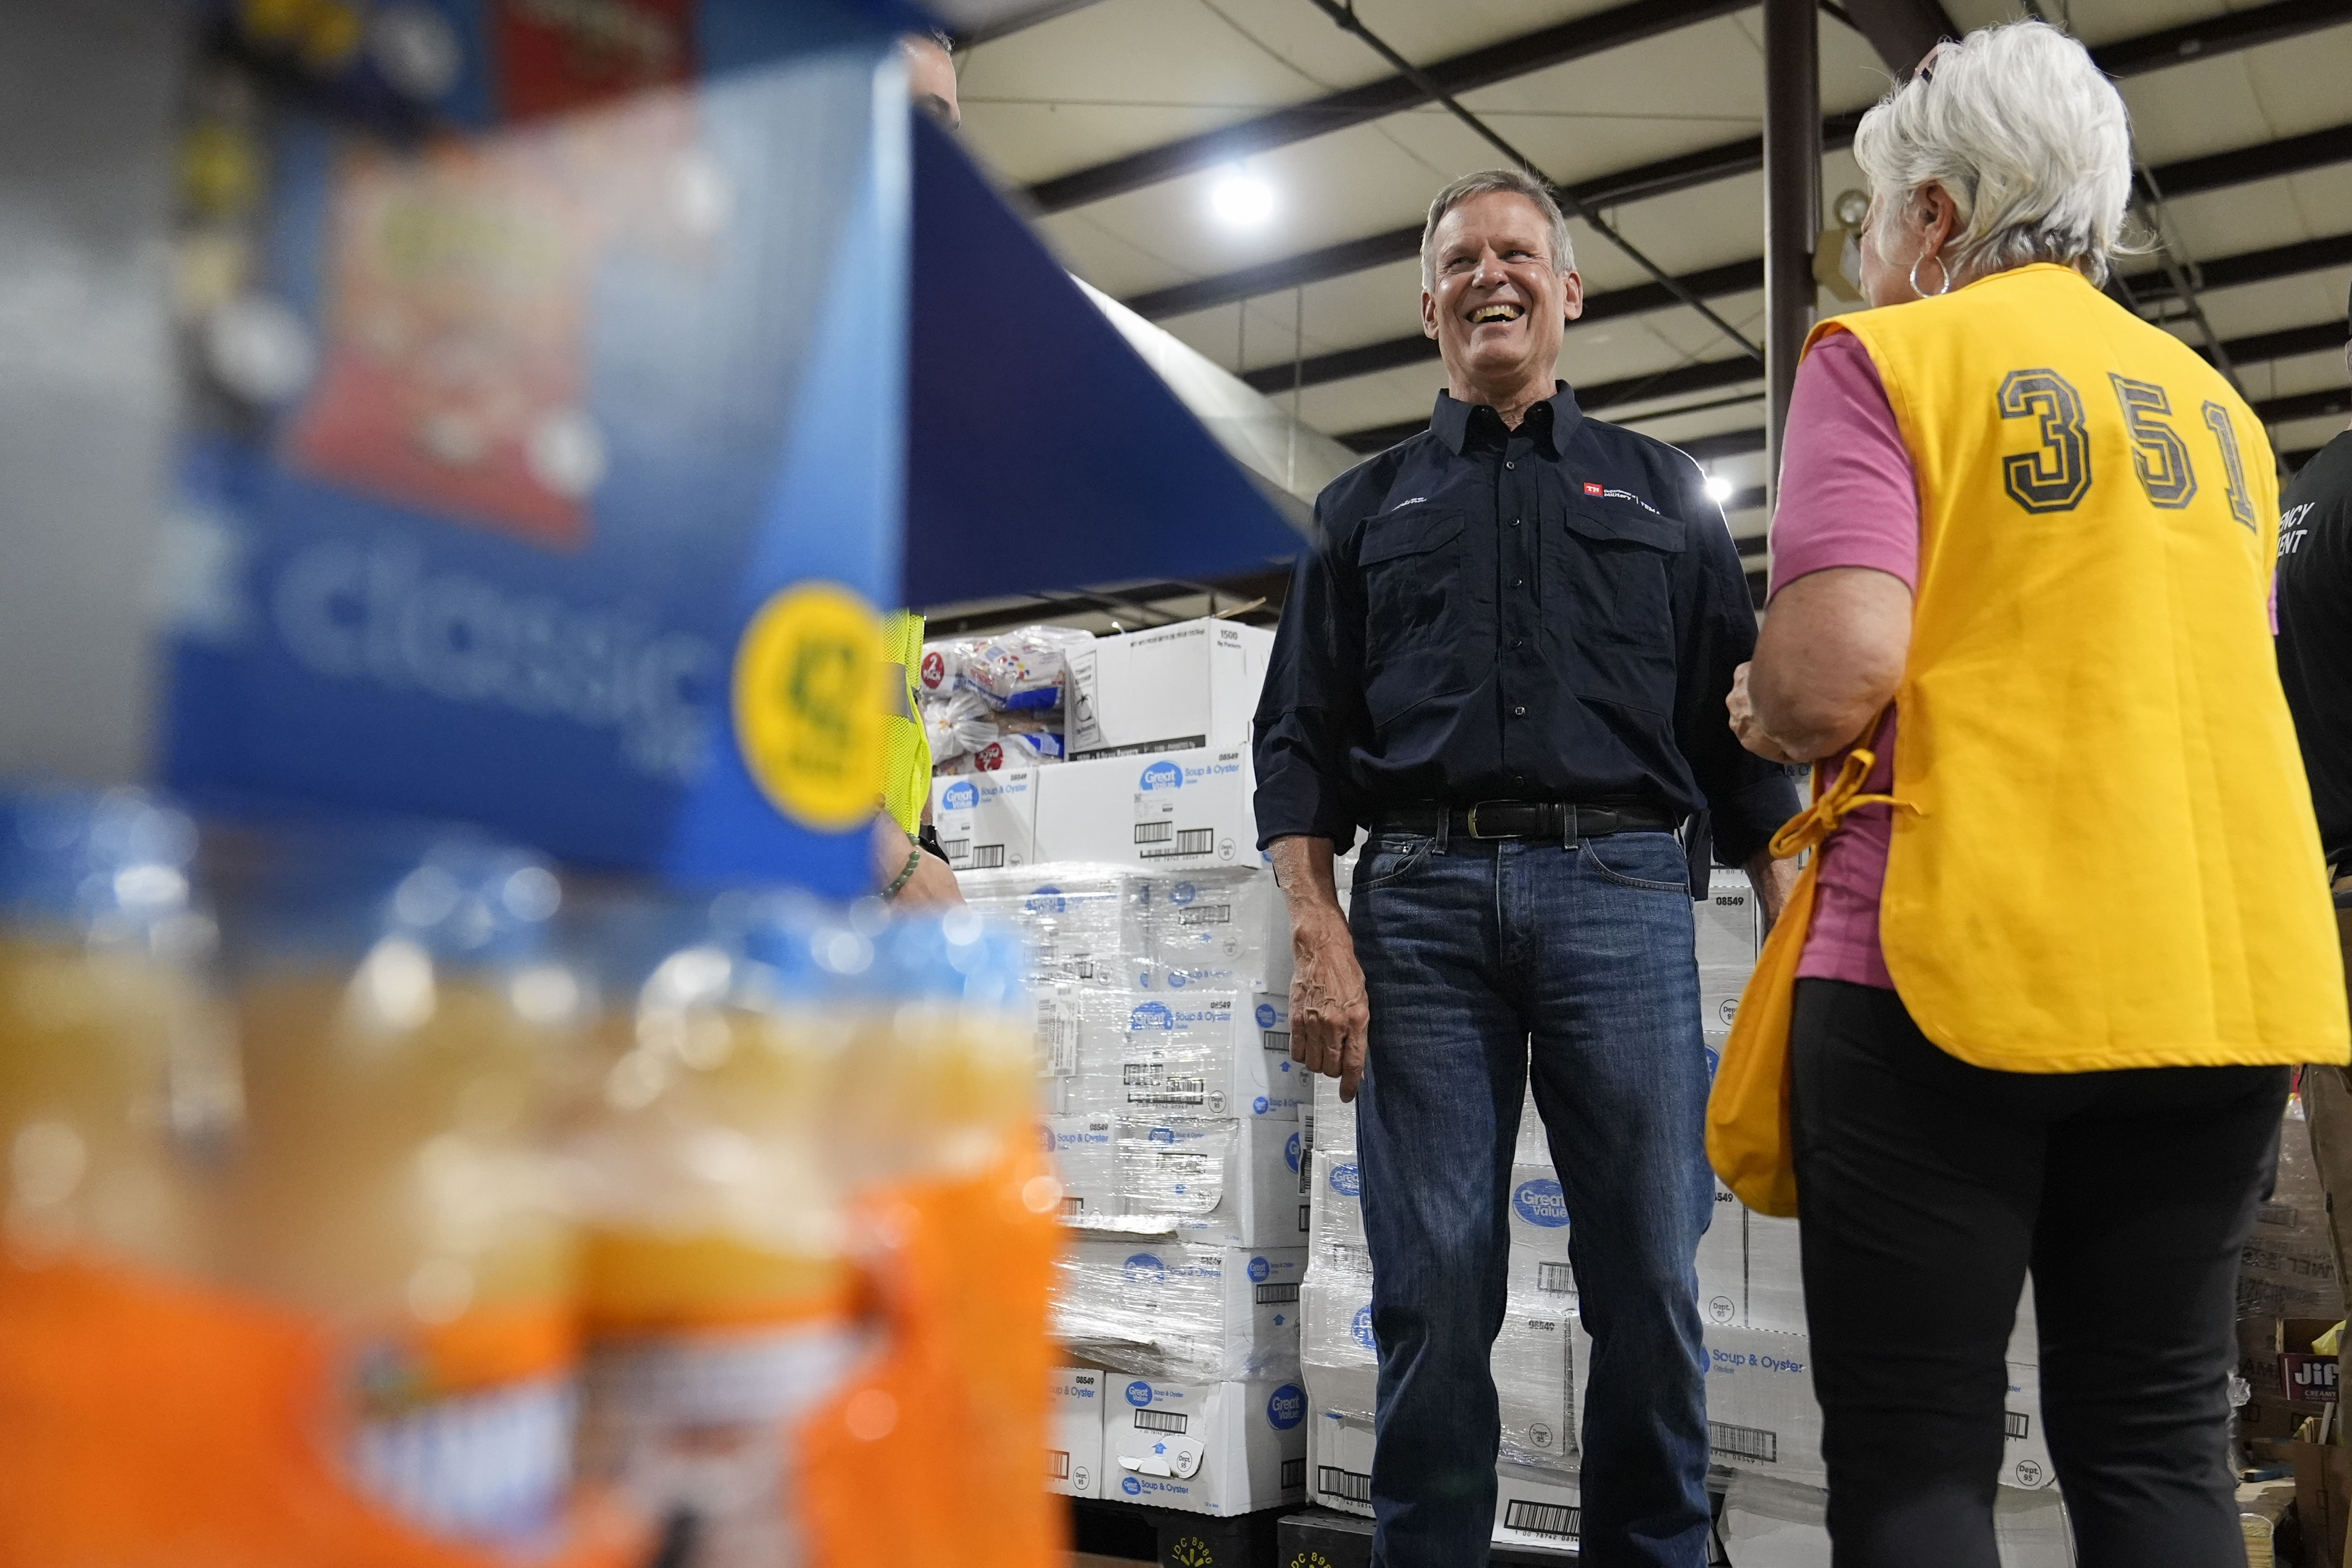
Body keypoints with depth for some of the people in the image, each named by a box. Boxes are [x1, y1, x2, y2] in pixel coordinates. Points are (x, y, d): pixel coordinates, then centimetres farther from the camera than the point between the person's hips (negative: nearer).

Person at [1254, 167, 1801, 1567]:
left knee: (1652, 1279, -1)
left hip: (1619, 887, 0)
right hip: (1421, 896, 0)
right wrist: (1322, 940, -3)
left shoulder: (1663, 490, 19)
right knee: (1432, 1289, 0)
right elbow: (1300, 743, 11)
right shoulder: (1368, 506, 20)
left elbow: (1742, 732, 13)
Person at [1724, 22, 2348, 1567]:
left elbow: (1840, 669, -15)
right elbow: (2220, 678, 22)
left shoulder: (1886, 358, -1)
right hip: (2221, 973, 6)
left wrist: (1766, 714, 6)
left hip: (1961, 965, -6)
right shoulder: (2213, 404, 18)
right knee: (2156, 1444, 12)